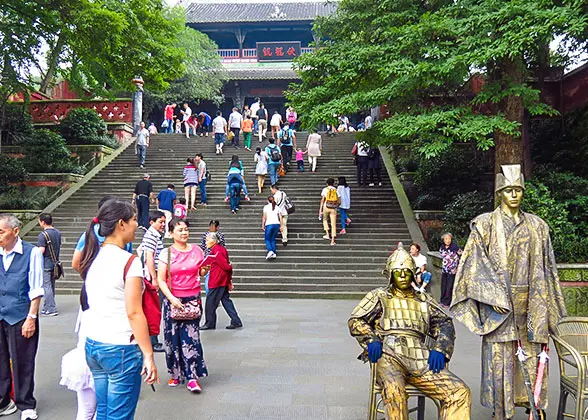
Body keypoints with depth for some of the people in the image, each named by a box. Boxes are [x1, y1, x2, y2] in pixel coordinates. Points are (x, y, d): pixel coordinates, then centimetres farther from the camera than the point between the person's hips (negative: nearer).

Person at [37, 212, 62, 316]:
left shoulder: (43, 235, -16)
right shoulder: (58, 233, 7)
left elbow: (41, 250, -21)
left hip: (45, 264, -8)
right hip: (55, 263, 8)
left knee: (46, 286, -2)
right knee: (51, 286, 14)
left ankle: (51, 309, -2)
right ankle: (47, 306, 25)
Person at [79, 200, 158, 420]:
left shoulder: (93, 257, 6)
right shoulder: (129, 261, -16)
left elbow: (87, 304, 13)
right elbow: (134, 313, -18)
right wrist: (148, 355, -14)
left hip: (92, 344, 8)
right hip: (120, 349, -8)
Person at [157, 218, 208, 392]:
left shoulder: (196, 250, 5)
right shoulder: (166, 253, -2)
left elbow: (202, 273, 17)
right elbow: (161, 280, -4)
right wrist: (172, 298, -15)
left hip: (193, 299, 1)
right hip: (173, 300, 0)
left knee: (191, 337, -4)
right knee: (173, 337, 6)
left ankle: (192, 377, 0)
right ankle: (175, 373, 21)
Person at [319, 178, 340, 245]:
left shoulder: (325, 189, 3)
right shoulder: (336, 190, 9)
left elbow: (322, 200, -4)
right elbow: (339, 202, 9)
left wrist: (320, 210, -3)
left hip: (326, 207, -1)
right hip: (333, 208, 1)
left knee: (325, 220, 25)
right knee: (333, 224, 3)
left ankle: (327, 234, 12)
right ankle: (332, 241, 1)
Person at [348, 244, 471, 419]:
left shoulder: (423, 300, 28)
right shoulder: (379, 296, 19)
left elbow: (444, 323, 21)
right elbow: (355, 321, 10)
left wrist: (440, 350, 2)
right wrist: (371, 340, -9)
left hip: (420, 360, 4)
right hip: (388, 355, -3)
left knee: (460, 391, -16)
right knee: (394, 390, -37)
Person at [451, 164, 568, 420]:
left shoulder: (536, 226, 12)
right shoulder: (485, 224, 1)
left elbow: (546, 266, 14)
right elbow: (477, 263, -5)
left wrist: (545, 303, 9)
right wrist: (495, 295, -14)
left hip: (531, 302, 3)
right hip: (498, 301, -3)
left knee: (535, 355, 5)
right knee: (500, 356, -1)